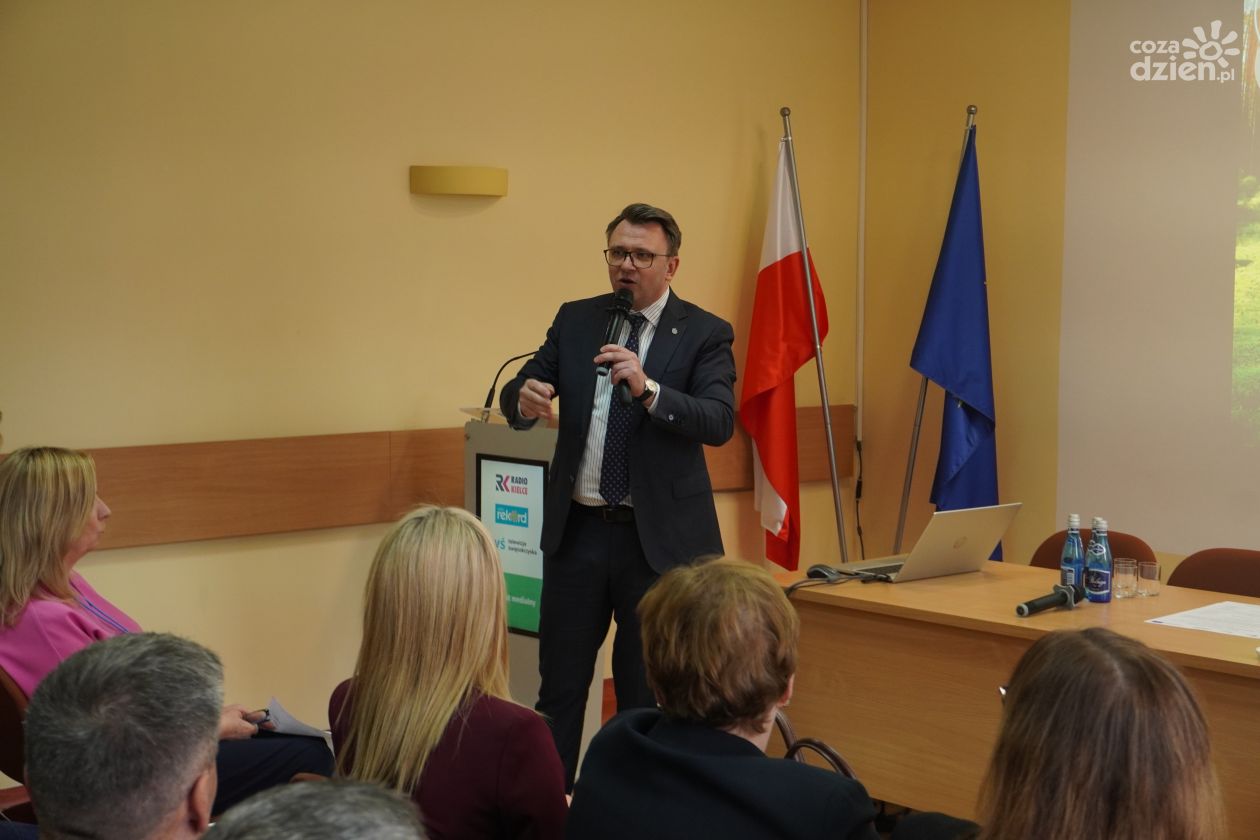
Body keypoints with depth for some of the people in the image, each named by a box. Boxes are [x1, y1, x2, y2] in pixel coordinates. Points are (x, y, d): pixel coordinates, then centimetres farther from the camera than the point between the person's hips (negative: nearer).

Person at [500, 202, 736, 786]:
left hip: (659, 537, -3)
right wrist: (525, 399, -20)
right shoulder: (575, 321, 7)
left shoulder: (704, 334, -4)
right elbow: (515, 398, 4)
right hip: (577, 531, 3)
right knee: (559, 684, 9)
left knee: (649, 691, 7)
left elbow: (719, 422, -17)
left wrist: (648, 389, -32)